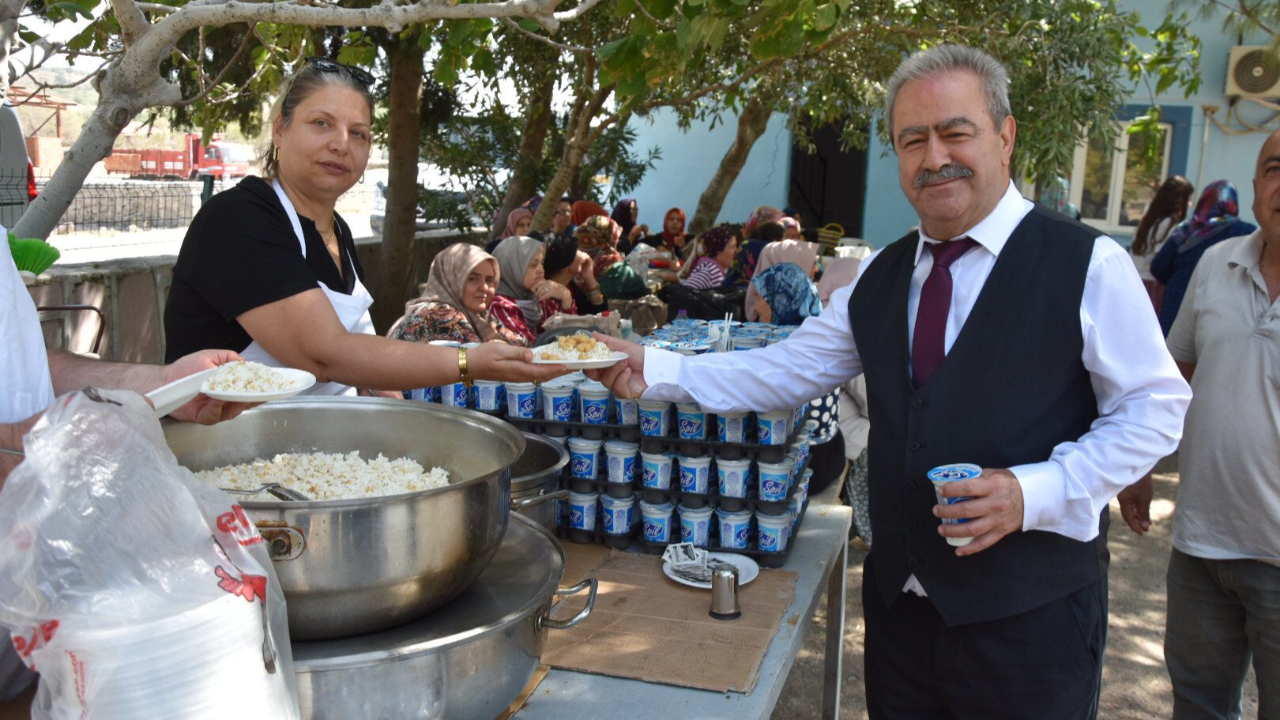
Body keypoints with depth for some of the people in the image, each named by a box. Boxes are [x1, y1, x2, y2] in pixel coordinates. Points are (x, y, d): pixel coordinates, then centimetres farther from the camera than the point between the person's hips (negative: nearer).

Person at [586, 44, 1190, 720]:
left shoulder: (1087, 263, -10)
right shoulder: (881, 275, 7)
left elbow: (1155, 408, -7)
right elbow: (790, 369, 6)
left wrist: (1032, 492, -20)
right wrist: (654, 370, -5)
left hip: (1030, 616, -4)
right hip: (900, 602, 5)